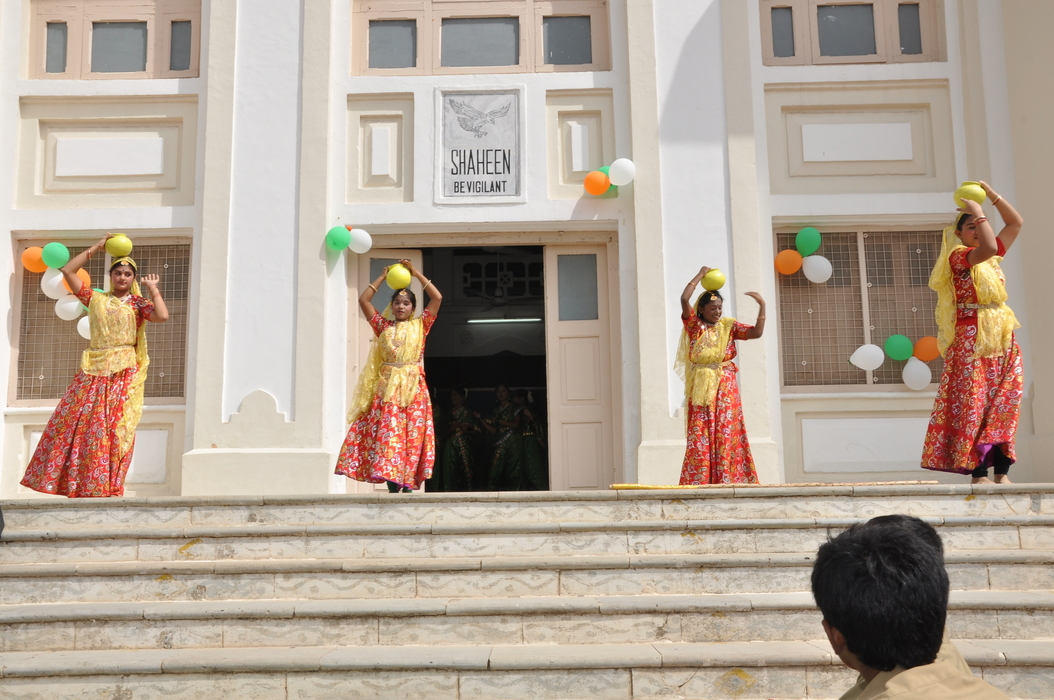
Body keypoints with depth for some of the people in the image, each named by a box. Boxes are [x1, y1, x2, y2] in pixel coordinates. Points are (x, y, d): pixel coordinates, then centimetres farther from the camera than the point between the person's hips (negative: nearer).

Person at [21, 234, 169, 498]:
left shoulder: (138, 304, 6)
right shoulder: (95, 298, 14)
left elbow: (162, 316, -14)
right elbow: (67, 271, 11)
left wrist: (152, 288, -1)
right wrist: (96, 248, 12)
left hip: (123, 374, -3)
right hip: (93, 372, 3)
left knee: (113, 431, -6)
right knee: (73, 424, -2)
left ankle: (105, 487, -3)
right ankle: (79, 485, 4)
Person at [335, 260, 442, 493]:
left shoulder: (420, 325, 10)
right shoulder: (383, 326, 13)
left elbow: (437, 298, 2)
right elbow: (363, 300, 9)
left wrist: (416, 273, 5)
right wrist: (383, 276, 11)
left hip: (413, 387, -1)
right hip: (387, 387, 1)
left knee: (412, 437, -4)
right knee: (387, 434, -7)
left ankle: (408, 486, -2)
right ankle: (392, 487, -7)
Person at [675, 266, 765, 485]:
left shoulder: (728, 326, 9)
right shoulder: (694, 325, 4)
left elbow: (757, 333, -1)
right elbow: (684, 299, -10)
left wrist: (762, 306, -9)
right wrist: (700, 275, -3)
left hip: (725, 387, 1)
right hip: (700, 387, -1)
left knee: (726, 433, -3)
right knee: (700, 435, -4)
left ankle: (727, 479, -1)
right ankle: (698, 481, -3)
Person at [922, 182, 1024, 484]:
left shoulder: (994, 257, 17)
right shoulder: (958, 256, -5)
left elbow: (1016, 223, 22)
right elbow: (988, 247, -25)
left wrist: (990, 193, 15)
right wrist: (977, 213, -12)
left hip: (1002, 339, 7)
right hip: (971, 339, -7)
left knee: (1003, 405, 1)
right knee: (974, 404, -9)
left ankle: (1002, 472, 2)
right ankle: (978, 473, -10)